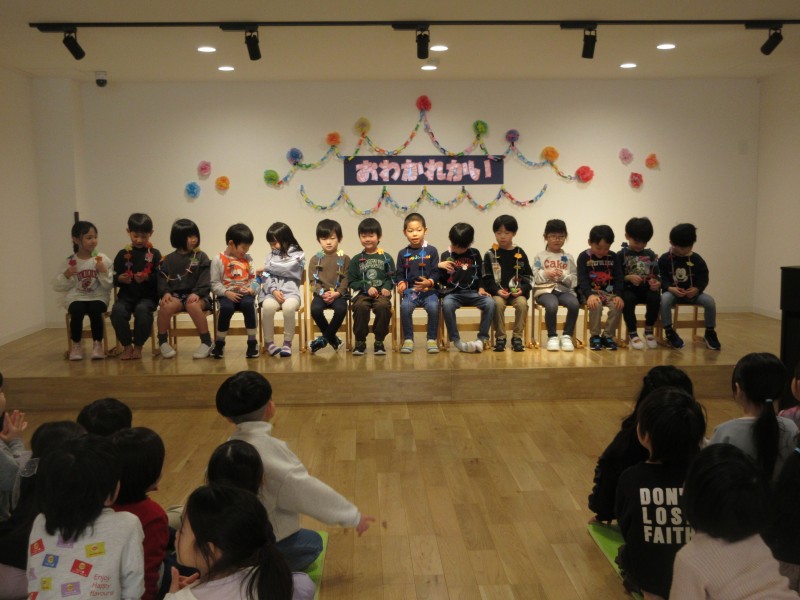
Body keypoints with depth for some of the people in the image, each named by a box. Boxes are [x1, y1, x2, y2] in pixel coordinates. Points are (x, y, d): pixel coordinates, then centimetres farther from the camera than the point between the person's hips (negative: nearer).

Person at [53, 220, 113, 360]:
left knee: (95, 310, -33)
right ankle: (76, 345, -10)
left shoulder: (103, 259, 2)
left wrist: (104, 272, -16)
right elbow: (57, 286, 6)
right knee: (77, 311, -31)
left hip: (98, 297, -1)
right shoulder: (69, 262, 4)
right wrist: (66, 275, -11)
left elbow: (108, 286, -1)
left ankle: (97, 344, -14)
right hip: (76, 298, 1)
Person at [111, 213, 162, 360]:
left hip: (147, 296, -2)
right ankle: (127, 345, -9)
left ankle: (138, 346, -14)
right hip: (126, 295, 2)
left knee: (142, 309, -34)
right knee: (117, 310, -29)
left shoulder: (154, 254, 6)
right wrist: (119, 279, -12)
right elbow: (114, 279, 10)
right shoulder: (123, 254, 11)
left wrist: (147, 278, -22)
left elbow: (160, 279, -4)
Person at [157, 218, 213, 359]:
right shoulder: (169, 259, 12)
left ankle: (206, 342, -22)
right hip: (176, 295, 2)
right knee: (165, 306, -30)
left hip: (195, 295, -2)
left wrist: (197, 293, -19)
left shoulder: (201, 257, 6)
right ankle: (162, 342, -7)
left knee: (193, 306, -37)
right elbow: (162, 278, 8)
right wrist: (165, 292, -11)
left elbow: (205, 279, -3)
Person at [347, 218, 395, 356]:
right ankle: (360, 342, -15)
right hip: (362, 293, 0)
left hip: (381, 293, 0)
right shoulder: (356, 260, 12)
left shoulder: (386, 258, 12)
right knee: (360, 306, -34)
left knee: (383, 306, -34)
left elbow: (391, 277, 8)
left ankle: (379, 342, -14)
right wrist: (367, 287, -9)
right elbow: (352, 281, 7)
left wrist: (387, 287, -13)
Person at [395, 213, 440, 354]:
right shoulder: (403, 253, 11)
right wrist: (401, 283, -9)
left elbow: (436, 272, 2)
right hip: (410, 290, 1)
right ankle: (408, 339, -13)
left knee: (433, 306, -31)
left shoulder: (431, 251, 6)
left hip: (429, 289, -1)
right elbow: (400, 274, 11)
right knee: (405, 306, -30)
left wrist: (430, 282, -16)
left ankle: (432, 339, -13)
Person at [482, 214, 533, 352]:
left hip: (517, 292, 1)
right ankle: (500, 338, -18)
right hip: (497, 292, -1)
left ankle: (517, 337, -15)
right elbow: (487, 278, 2)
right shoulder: (490, 255, 6)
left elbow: (527, 276, 10)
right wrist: (497, 290, -13)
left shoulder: (520, 253, 10)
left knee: (522, 303, -29)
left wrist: (522, 289, -8)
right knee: (498, 303, -32)